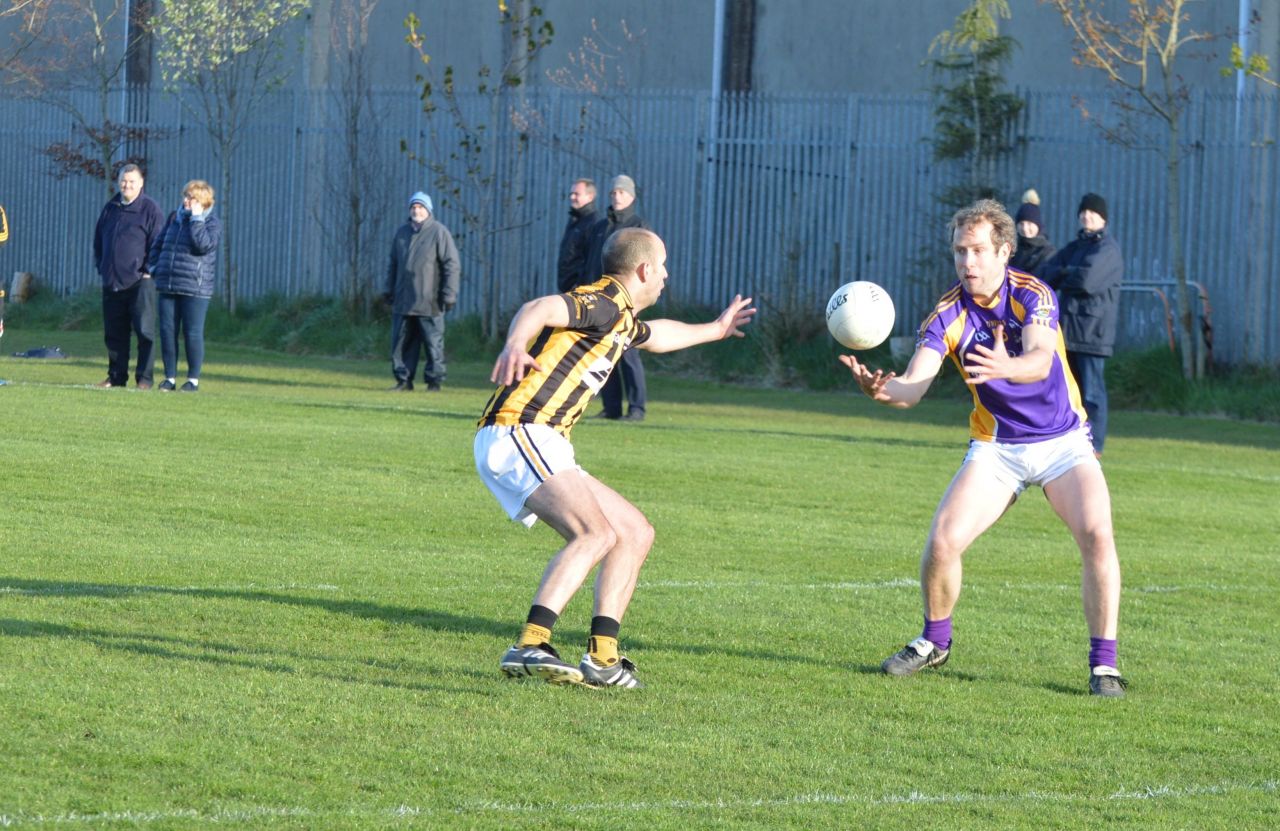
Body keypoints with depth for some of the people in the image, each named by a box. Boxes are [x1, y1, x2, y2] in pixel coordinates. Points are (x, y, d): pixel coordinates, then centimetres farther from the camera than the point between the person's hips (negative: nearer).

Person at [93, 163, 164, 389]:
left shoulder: (150, 209, -2)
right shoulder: (110, 208, 15)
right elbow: (98, 241, 23)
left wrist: (149, 271, -10)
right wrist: (100, 266, 14)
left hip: (139, 282, -6)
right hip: (112, 282, 6)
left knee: (144, 331, -6)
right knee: (114, 333, 8)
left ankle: (144, 378, -4)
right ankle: (116, 376, 15)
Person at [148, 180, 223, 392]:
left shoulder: (212, 223, -1)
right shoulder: (175, 218, 15)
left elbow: (204, 245, -19)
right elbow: (158, 244, 22)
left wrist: (196, 219, -15)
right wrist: (153, 267, 10)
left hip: (194, 289, -5)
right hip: (167, 286, 5)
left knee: (192, 333, -2)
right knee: (167, 331, 3)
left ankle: (193, 379, 7)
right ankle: (170, 377, 11)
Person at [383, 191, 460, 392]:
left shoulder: (439, 233, -3)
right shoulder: (402, 232, 15)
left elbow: (452, 265, -6)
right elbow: (394, 264, 24)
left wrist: (449, 294, -11)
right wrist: (389, 289, 19)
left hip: (429, 303, -6)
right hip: (403, 301, 6)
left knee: (433, 343, -2)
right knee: (401, 343, 5)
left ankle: (434, 380, 4)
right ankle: (404, 380, 11)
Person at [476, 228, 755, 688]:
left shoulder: (621, 320, 24)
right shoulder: (604, 303, -7)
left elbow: (656, 335, 49)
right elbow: (539, 309, -27)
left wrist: (714, 329, 65)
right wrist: (515, 347, -49)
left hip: (543, 448, 11)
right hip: (518, 433, -11)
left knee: (636, 533, 14)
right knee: (597, 533, -29)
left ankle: (601, 657, 8)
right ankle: (529, 647, -40)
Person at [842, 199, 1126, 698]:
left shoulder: (1032, 296, -16)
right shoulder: (948, 315, -9)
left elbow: (1040, 359, -34)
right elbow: (914, 387, -20)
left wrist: (1006, 367, -57)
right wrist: (882, 389, -44)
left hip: (1062, 441, -2)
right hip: (996, 446, 2)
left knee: (1096, 535, -23)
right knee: (942, 542, -13)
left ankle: (1103, 664, -11)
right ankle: (935, 643, 15)